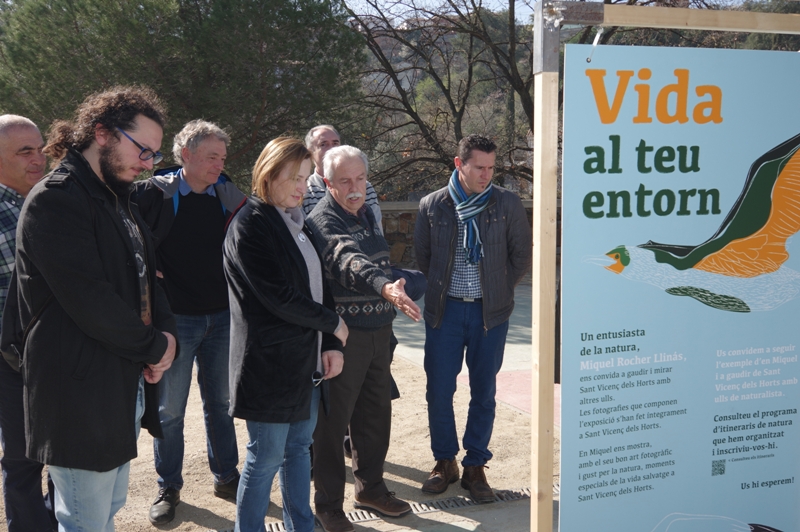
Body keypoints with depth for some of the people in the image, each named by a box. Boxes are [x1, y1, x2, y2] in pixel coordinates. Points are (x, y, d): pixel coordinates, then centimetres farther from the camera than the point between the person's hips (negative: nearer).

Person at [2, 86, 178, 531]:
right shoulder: (55, 200, -16)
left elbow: (144, 273, 18)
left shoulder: (117, 198, 14)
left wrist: (166, 332, -1)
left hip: (127, 385, 9)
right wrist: (154, 347, -12)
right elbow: (88, 299, -24)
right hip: (80, 392, -9)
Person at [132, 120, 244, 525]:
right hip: (176, 319, -3)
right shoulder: (156, 193, -10)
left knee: (220, 402, 14)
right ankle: (169, 488, 22)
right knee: (170, 409, 7)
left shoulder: (228, 196, 3)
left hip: (222, 316, 4)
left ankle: (226, 477, 29)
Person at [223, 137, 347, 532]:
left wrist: (330, 345, 0)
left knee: (299, 446, 16)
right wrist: (332, 324, -8)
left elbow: (318, 284, 11)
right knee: (266, 457, 2)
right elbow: (278, 297, -18)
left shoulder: (296, 222, 13)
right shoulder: (249, 226, -12)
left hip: (306, 359, 8)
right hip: (270, 361, -8)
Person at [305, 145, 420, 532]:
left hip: (377, 331, 8)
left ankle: (370, 488, 34)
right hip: (342, 335, -8)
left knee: (376, 413, 17)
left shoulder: (366, 215, 11)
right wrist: (385, 286, -53)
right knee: (333, 420, 2)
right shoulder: (322, 222, -16)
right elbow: (348, 261, -36)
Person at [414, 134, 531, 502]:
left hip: (490, 312, 0)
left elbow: (522, 255, 6)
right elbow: (422, 255, 13)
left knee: (484, 391, 7)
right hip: (445, 310, 1)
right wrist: (443, 287, 11)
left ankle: (475, 467, 21)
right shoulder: (432, 206, -1)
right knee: (439, 390, 4)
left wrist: (499, 291, 6)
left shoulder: (507, 204, -3)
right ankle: (444, 461, 23)